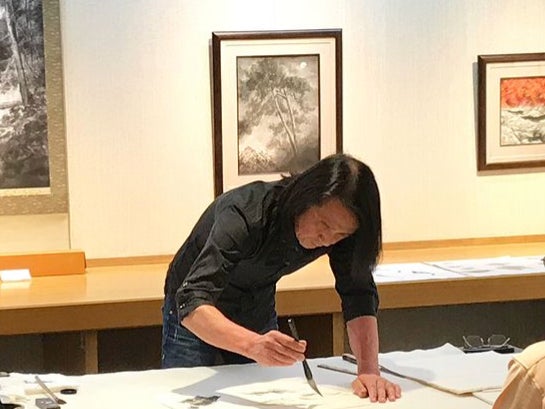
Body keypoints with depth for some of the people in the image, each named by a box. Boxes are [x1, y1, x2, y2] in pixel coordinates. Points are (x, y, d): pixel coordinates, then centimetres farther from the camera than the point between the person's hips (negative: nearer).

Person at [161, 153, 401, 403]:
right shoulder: (247, 215, -38)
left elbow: (360, 294, -23)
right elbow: (192, 303, -47)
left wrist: (369, 371, -40)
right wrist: (253, 344, -64)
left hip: (258, 316, 4)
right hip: (196, 317, -4)